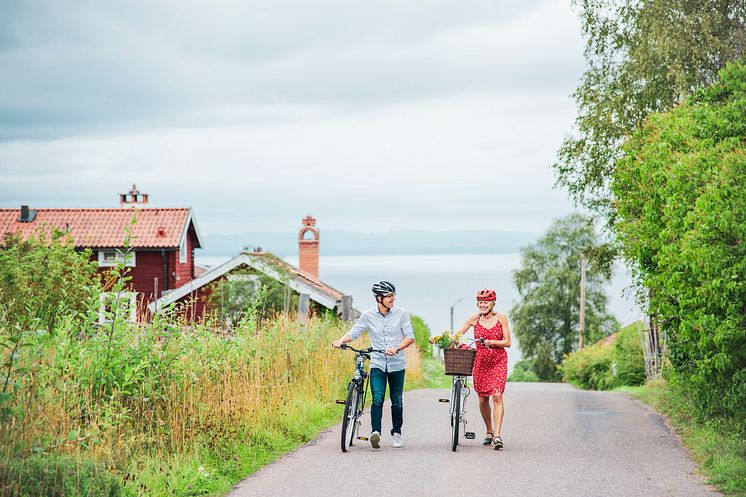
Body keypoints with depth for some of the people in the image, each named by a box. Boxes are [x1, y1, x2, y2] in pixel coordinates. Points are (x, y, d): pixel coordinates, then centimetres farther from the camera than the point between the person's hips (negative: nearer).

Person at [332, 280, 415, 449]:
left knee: (397, 401, 9)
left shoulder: (401, 313, -4)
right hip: (377, 364, -1)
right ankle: (375, 432, -26)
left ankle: (396, 433, 25)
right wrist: (340, 341, -18)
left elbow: (410, 337, -5)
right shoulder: (368, 315, -2)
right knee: (377, 399, -18)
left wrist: (397, 348, -21)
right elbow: (354, 332, 1)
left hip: (397, 364, 1)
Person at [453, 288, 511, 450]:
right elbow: (458, 333, 1)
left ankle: (497, 435, -20)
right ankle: (489, 432, 25)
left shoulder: (501, 317, -2)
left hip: (498, 361, -2)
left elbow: (507, 342, -4)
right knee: (482, 399, 6)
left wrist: (490, 342, -19)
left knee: (497, 395, -17)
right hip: (480, 361, 2)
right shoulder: (475, 318, 2)